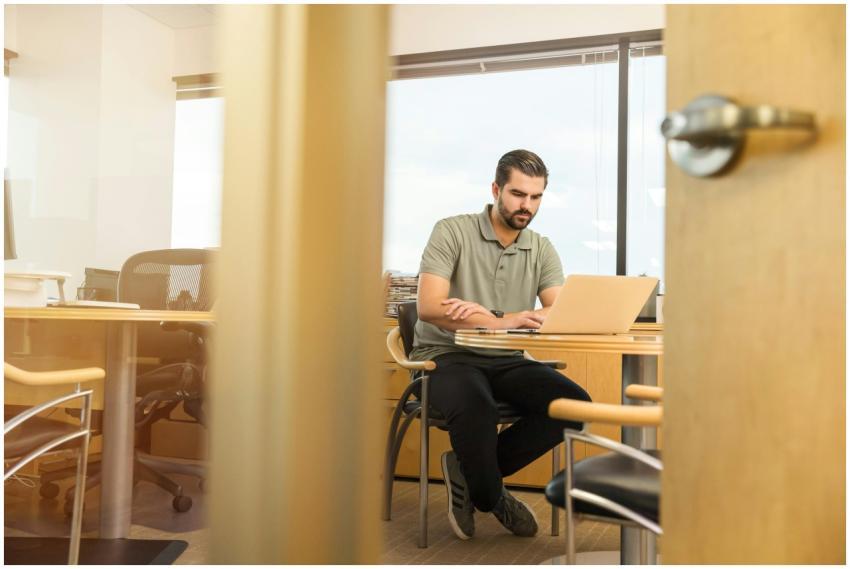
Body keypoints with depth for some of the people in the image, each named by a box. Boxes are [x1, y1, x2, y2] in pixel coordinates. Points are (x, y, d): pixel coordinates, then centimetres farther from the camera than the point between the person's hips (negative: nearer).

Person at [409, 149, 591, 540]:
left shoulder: (542, 250, 7)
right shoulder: (452, 232, -6)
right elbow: (429, 307, -18)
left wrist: (491, 316, -24)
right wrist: (505, 322, -29)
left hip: (506, 361, 5)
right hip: (446, 356, -5)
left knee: (574, 404, -19)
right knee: (476, 408, -37)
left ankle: (468, 471, -3)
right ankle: (491, 498, -4)